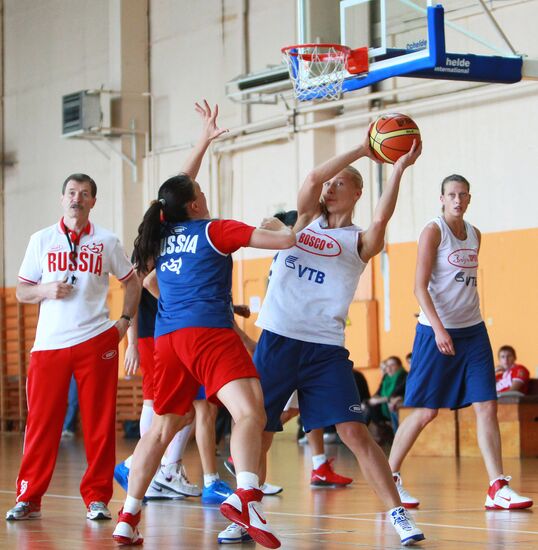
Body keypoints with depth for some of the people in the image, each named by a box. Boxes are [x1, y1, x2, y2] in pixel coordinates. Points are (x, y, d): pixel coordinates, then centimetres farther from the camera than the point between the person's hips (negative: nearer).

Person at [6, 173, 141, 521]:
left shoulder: (106, 242, 7)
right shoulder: (42, 240, 8)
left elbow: (132, 282, 18)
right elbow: (22, 292, 10)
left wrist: (125, 320, 5)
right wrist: (46, 290, -10)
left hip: (96, 342, 0)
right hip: (49, 344, 0)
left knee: (99, 423, 0)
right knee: (41, 422, -2)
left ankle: (97, 498, 8)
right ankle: (29, 499, 5)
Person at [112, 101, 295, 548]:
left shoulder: (161, 234, 18)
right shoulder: (214, 230, 2)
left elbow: (179, 189, 38)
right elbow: (286, 240, 2)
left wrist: (204, 141, 45)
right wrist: (277, 225, 24)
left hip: (168, 338, 7)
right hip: (207, 331, -7)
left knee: (162, 427, 19)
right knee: (250, 411, -21)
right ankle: (245, 495, -46)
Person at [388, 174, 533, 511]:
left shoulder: (474, 235, 12)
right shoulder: (433, 231, -8)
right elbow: (420, 287, -14)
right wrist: (438, 328, -24)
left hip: (473, 330, 6)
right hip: (437, 330, -6)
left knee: (487, 406, -2)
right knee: (425, 411, -2)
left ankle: (497, 488, -2)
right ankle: (390, 478, 12)